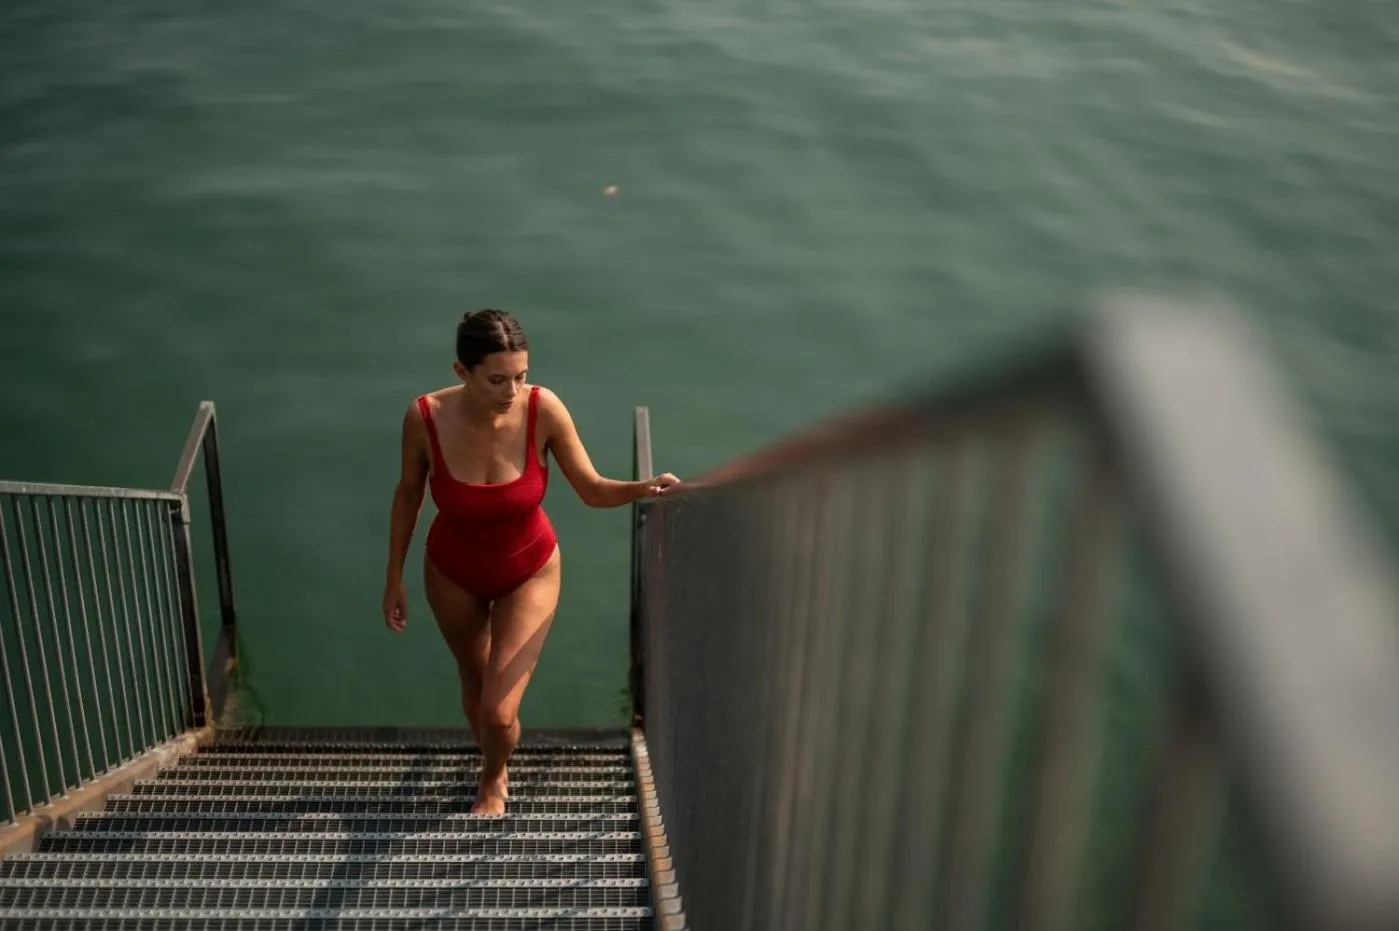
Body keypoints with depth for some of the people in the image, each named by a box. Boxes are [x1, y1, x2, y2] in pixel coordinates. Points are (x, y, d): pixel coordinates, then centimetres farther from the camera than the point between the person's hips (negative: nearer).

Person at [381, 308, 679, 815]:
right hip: (452, 573, 1)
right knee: (474, 683, 24)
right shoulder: (425, 416, -27)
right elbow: (408, 494, -9)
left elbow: (593, 490, -18)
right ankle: (494, 766, 57)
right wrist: (394, 578, -1)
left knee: (499, 713, -6)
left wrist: (644, 488, -38)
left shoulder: (543, 409, -29)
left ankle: (493, 781, 32)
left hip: (528, 573, -1)